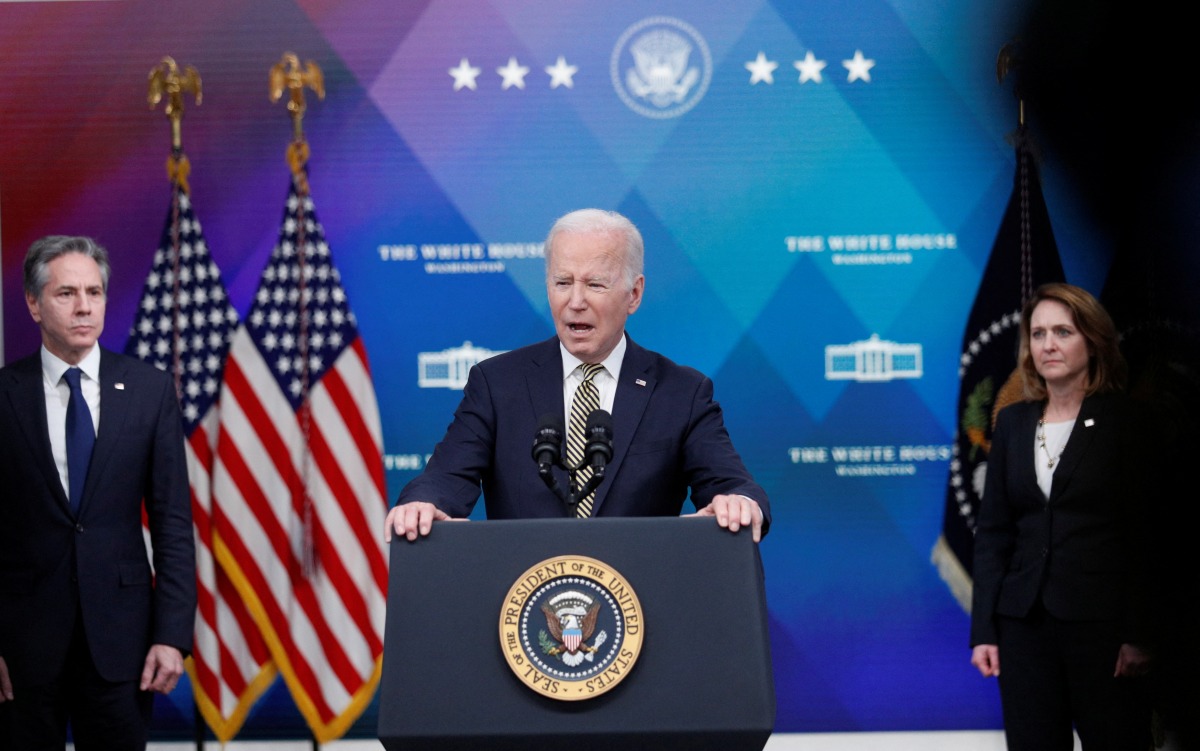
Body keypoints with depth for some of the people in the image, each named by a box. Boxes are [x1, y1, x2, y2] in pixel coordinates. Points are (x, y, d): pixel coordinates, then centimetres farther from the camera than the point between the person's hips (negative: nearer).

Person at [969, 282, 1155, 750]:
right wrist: (983, 629, 3)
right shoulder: (1013, 423, 11)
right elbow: (992, 531, 11)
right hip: (1025, 622, 4)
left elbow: (1146, 533, -6)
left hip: (1101, 623, -4)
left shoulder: (1125, 421, -2)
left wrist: (1139, 635, -12)